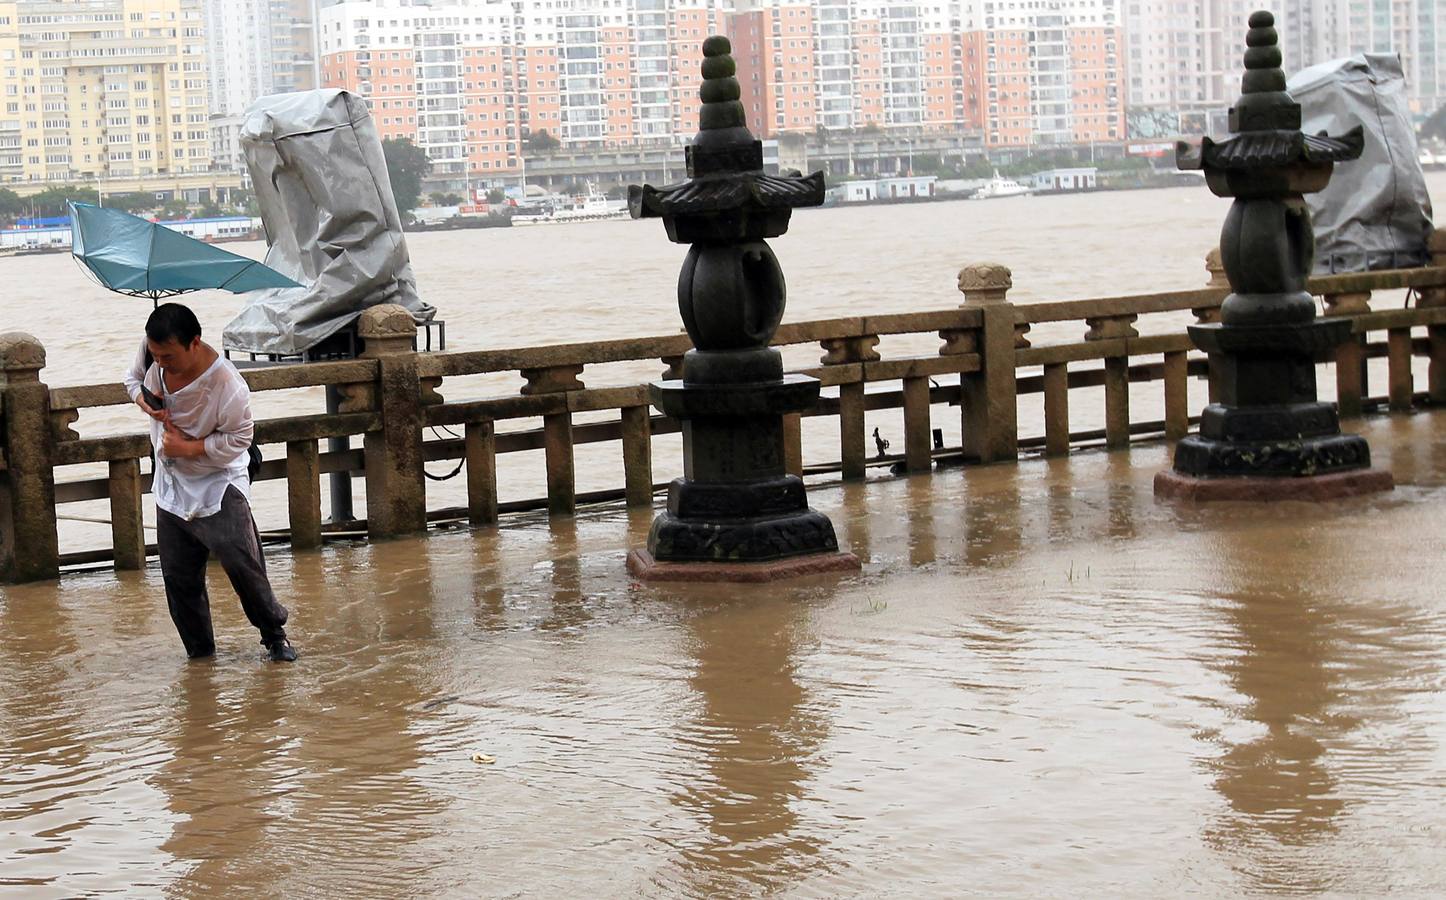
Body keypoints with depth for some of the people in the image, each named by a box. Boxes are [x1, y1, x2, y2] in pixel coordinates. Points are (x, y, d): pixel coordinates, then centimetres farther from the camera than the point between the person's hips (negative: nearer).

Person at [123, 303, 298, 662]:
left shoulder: (228, 386, -28)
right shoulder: (150, 350, -12)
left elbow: (238, 440, -16)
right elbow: (133, 378, 10)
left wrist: (188, 447, -23)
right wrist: (144, 401, -12)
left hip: (218, 487, -6)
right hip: (171, 485, 6)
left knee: (243, 566, -8)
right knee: (179, 578, 8)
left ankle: (274, 635, 13)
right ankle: (199, 650, 23)